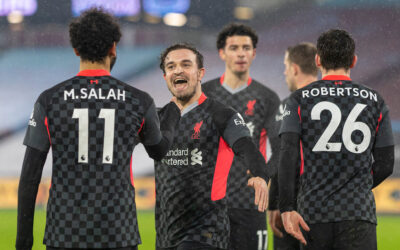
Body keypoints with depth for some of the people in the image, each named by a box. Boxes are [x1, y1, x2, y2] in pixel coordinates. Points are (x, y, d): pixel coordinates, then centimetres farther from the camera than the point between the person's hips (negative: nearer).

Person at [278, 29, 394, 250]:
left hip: (314, 213, 1)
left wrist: (286, 208, -12)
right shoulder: (374, 101, 7)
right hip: (359, 213, -1)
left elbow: (288, 155, -8)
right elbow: (385, 165, 8)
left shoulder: (300, 100, 3)